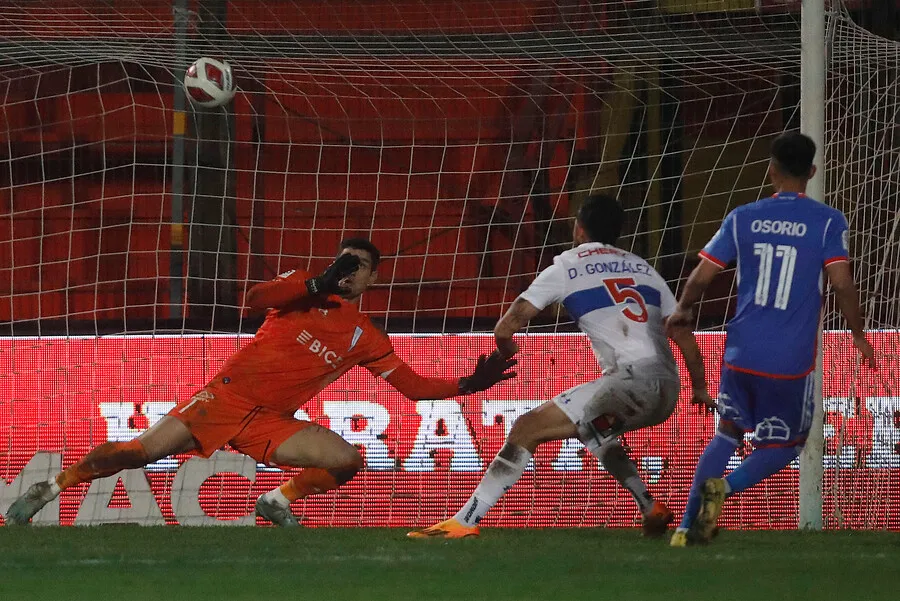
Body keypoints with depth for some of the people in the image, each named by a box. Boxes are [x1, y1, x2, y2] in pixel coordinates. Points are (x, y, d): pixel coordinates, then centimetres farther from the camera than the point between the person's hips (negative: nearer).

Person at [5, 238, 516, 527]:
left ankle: (280, 500, 6)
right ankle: (52, 488, 0)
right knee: (144, 451, -15)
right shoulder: (305, 289, 2)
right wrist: (319, 284, -27)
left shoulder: (367, 340, 10)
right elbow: (257, 298, -18)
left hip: (271, 422, 3)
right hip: (230, 394, -3)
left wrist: (468, 385, -1)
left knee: (347, 459, -18)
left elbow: (413, 386, 10)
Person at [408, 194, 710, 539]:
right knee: (593, 430, 36)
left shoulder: (566, 268, 8)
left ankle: (464, 521, -17)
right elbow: (685, 338, 20)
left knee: (527, 429, -7)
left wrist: (507, 353, 27)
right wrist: (700, 389, 32)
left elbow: (505, 329, 5)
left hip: (633, 380, -7)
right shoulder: (642, 268, 23)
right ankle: (650, 510, 27)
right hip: (668, 389, 7)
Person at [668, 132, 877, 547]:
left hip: (741, 353, 3)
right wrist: (858, 335, 1)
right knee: (783, 446, 15)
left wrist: (682, 311, 23)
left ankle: (687, 527, 11)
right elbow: (841, 282, -14)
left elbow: (701, 277, 3)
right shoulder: (828, 222, -6)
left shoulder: (742, 219, 2)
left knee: (727, 434, 22)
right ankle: (725, 487, -14)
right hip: (791, 362, -3)